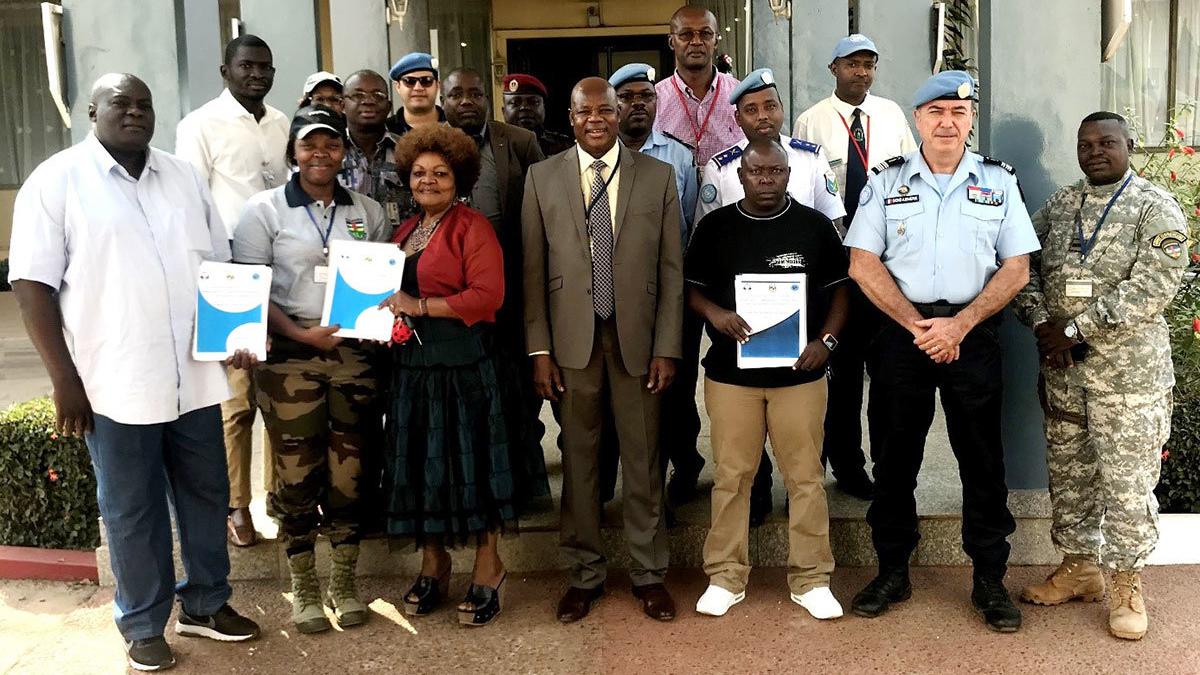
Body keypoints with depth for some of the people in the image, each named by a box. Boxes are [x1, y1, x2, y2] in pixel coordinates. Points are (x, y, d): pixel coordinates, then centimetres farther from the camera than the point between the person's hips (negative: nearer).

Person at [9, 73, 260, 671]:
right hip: (115, 385, -4)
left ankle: (206, 604, 33)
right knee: (132, 509, 8)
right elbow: (32, 283, -7)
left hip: (194, 378, 5)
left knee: (206, 493, 14)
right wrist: (64, 379, -12)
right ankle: (143, 625, 26)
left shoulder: (184, 177, 11)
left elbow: (220, 264, 16)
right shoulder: (56, 181, -4)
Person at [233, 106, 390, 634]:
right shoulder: (264, 210, 0)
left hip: (356, 355, 3)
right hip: (290, 358, -2)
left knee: (348, 473, 6)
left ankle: (344, 583, 22)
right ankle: (303, 588, 19)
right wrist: (301, 333, -15)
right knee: (297, 474, 3)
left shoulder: (368, 212, 10)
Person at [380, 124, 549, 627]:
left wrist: (420, 306, -17)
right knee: (420, 465, 10)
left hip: (466, 363, -7)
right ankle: (433, 567, 25)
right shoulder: (406, 231, 16)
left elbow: (487, 296, -16)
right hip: (413, 363, 7)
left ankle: (487, 571, 15)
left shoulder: (472, 227, -6)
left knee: (472, 463, 1)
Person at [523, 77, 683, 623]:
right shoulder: (542, 177, 5)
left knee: (643, 459, 8)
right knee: (578, 459, 9)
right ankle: (585, 573, 24)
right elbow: (533, 270, 3)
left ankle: (648, 572, 24)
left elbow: (671, 269, 3)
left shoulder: (657, 176, 4)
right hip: (571, 339, 0)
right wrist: (539, 348, -2)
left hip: (637, 338, 0)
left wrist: (667, 347, -3)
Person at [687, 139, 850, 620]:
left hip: (799, 371, 0)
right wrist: (714, 313, -13)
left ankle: (811, 580, 16)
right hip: (730, 372, 0)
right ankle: (726, 577, 17)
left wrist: (826, 340, -7)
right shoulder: (715, 227, 4)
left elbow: (839, 287, 8)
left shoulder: (815, 226, 4)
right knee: (731, 476, 5)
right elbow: (691, 287, 9)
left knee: (805, 476, 4)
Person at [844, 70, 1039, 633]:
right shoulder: (886, 181, 6)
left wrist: (960, 323, -11)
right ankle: (892, 571, 20)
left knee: (982, 459, 4)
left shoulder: (999, 181, 7)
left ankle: (990, 580, 17)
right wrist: (917, 324, -10)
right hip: (901, 330, 0)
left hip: (972, 333, 0)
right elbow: (863, 263, -1)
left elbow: (1017, 268, 2)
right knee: (894, 455, 6)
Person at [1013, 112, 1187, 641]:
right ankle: (1078, 566, 28)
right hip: (1061, 366, 5)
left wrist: (1075, 329, -17)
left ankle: (1126, 583, 16)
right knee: (1067, 472, 12)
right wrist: (1040, 324, -9)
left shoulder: (1156, 207, -4)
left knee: (1127, 480, 1)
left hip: (1130, 370, -4)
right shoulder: (1058, 205, 11)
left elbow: (1152, 286, -15)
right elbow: (1024, 268, 9)